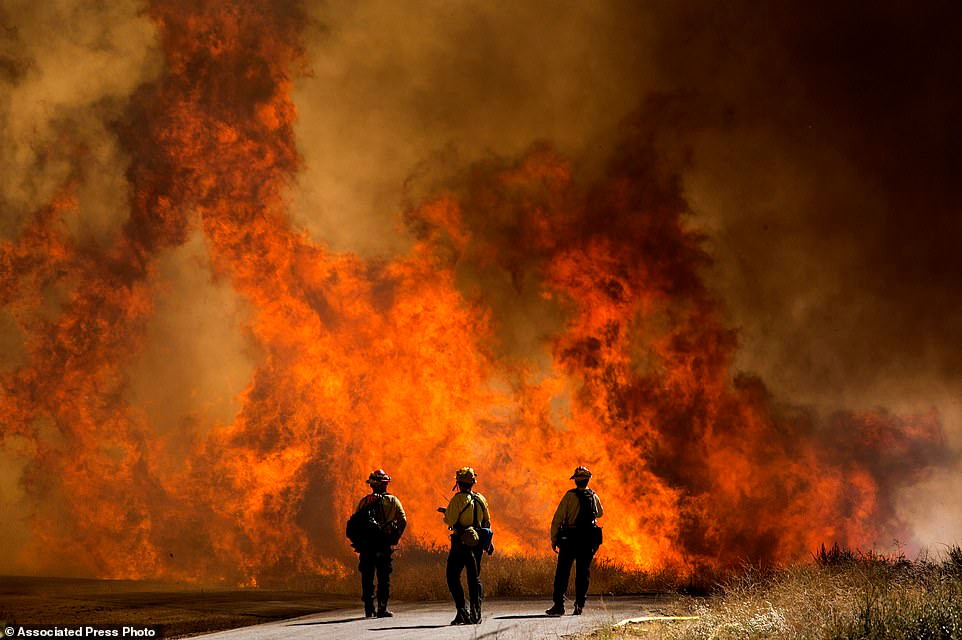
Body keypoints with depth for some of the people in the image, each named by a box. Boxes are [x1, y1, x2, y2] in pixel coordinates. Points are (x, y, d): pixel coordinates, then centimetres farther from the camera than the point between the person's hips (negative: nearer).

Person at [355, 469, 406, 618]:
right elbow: (402, 521, -7)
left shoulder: (364, 501, 5)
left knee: (367, 577, 8)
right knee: (384, 577, 4)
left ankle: (369, 609, 6)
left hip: (366, 544, 1)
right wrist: (395, 539, 3)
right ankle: (382, 609, -1)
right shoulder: (392, 501, 1)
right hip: (384, 544, -1)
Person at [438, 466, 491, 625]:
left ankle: (462, 611, -9)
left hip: (461, 544, -5)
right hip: (477, 544, 6)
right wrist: (489, 542, 23)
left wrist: (446, 512, 4)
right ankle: (476, 613, 6)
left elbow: (449, 521, -17)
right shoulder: (481, 499, 7)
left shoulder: (458, 500, -11)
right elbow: (487, 522, 14)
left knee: (453, 577, 3)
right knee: (475, 577, 12)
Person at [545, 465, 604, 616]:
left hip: (570, 541, -3)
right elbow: (600, 513, 27)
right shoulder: (594, 497, 4)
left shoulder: (570, 496, -7)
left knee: (562, 573, 0)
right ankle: (579, 605, 3)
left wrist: (554, 540, -2)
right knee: (583, 573, 9)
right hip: (588, 541, 3)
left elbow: (557, 519, -8)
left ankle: (559, 605, -8)